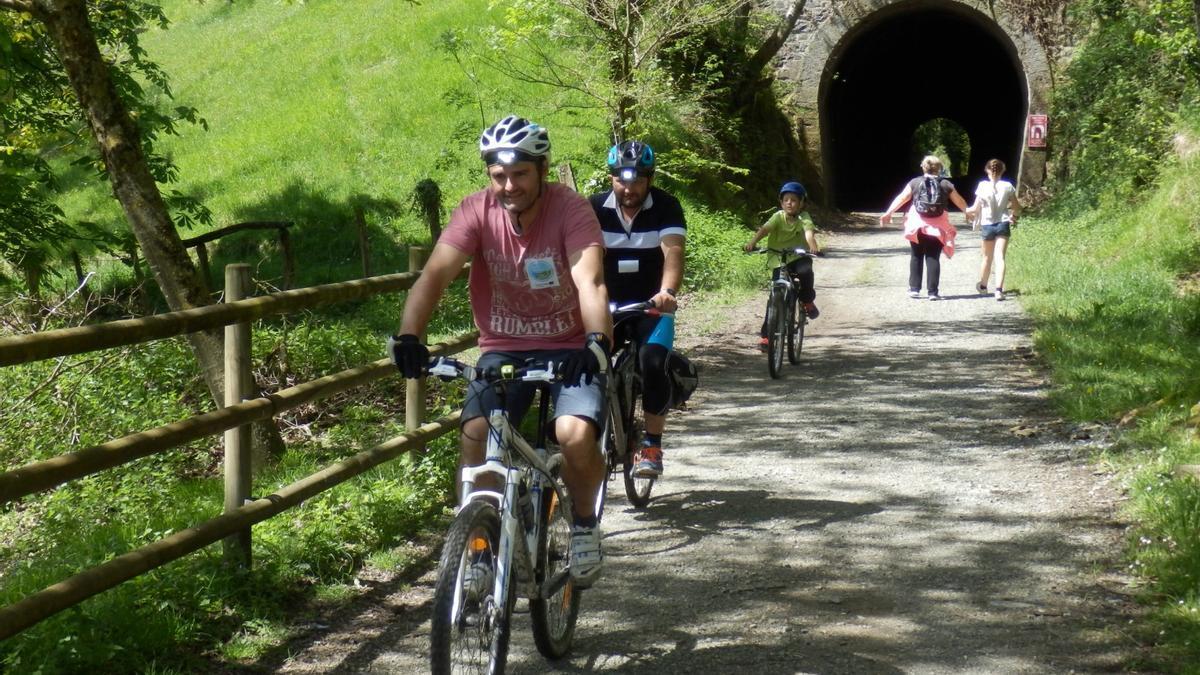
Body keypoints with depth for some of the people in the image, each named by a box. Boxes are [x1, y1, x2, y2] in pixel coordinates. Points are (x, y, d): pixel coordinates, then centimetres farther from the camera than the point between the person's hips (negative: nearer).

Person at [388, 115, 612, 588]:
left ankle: (584, 524, 2)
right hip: (504, 349, 2)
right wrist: (408, 336, -37)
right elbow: (436, 274, -21)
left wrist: (598, 341, -47)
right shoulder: (477, 211, -11)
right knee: (475, 433, -23)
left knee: (577, 434, -26)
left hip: (569, 349, -2)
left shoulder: (571, 209, -17)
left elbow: (590, 282, -29)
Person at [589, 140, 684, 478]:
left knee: (653, 364, -24)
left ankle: (652, 447, -11)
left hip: (651, 304, -2)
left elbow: (672, 252, -27)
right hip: (608, 305, 2)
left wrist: (667, 291, -46)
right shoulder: (595, 208, -7)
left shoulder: (666, 207, -12)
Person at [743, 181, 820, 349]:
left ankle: (807, 301, -7)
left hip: (799, 257, -1)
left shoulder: (804, 217, -10)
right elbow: (764, 229, -24)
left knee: (805, 271, -36)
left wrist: (812, 245, -51)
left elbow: (808, 231, -29)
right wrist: (752, 242, -43)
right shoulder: (778, 217, -8)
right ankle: (765, 335, 5)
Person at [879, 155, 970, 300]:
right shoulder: (946, 185, 2)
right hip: (937, 228, -1)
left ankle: (914, 288, 12)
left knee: (917, 257, 13)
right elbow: (960, 202, 12)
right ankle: (933, 292, -3)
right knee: (933, 258, 2)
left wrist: (888, 213, 9)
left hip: (917, 226, 1)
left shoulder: (915, 182, 2)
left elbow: (901, 198, 3)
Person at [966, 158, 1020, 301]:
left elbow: (976, 208, -4)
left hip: (987, 225, 0)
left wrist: (967, 211, 17)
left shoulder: (983, 186, -7)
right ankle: (999, 290, -19)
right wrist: (1013, 215, 25)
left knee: (987, 257, 18)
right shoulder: (1007, 186, -4)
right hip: (1003, 224, 0)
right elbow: (1017, 207, 3)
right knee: (1000, 257, -5)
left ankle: (982, 286, 36)